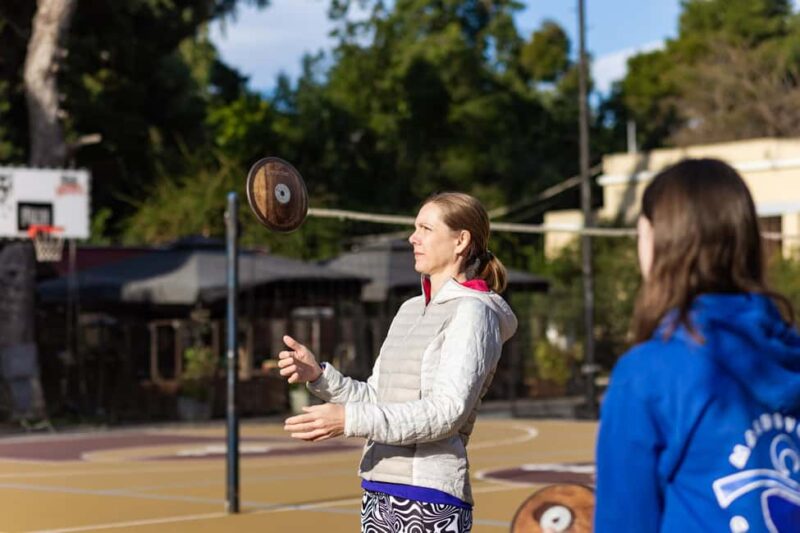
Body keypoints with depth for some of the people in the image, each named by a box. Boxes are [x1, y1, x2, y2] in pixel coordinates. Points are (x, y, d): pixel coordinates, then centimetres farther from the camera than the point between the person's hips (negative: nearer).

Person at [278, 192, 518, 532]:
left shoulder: (473, 313, -8)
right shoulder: (409, 310, 17)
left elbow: (447, 411, -18)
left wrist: (349, 419, -24)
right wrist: (318, 375, 0)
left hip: (430, 499, -8)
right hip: (378, 493, 8)